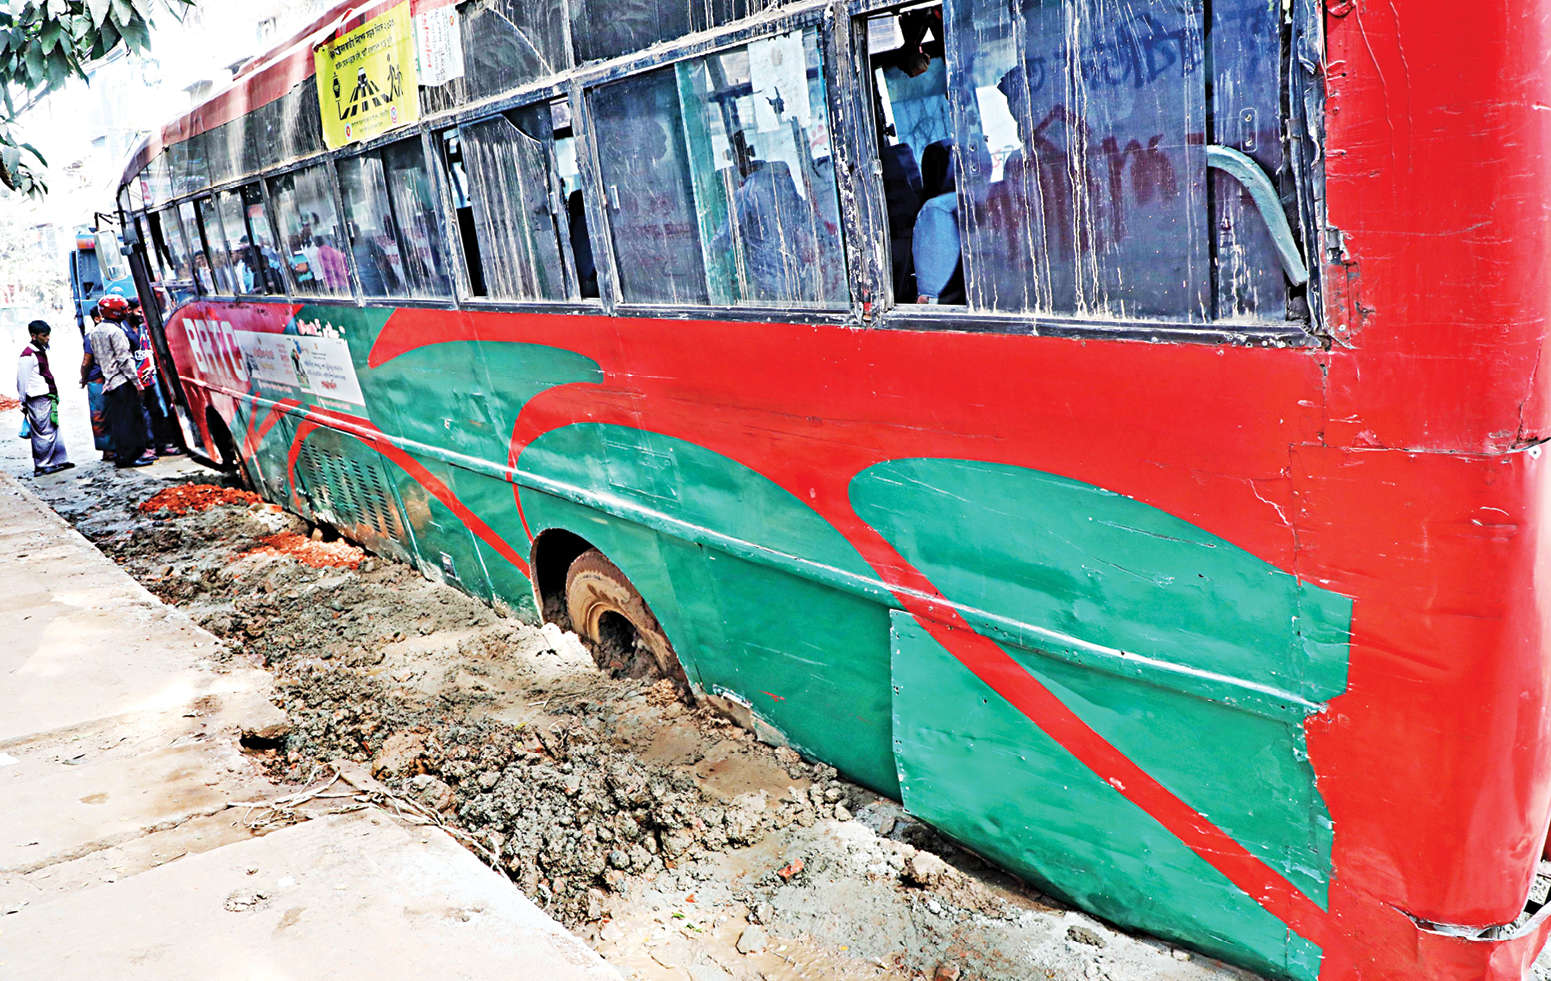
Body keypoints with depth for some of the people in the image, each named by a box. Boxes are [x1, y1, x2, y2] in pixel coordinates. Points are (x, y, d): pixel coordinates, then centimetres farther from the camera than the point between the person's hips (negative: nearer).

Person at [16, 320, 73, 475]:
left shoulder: (41, 351, 16)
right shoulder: (28, 355, -13)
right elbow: (22, 381, -12)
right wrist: (24, 403, -8)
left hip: (48, 398, 9)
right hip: (39, 400, -9)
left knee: (54, 429, 12)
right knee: (44, 432, -5)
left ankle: (58, 461, 17)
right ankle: (41, 466, 1)